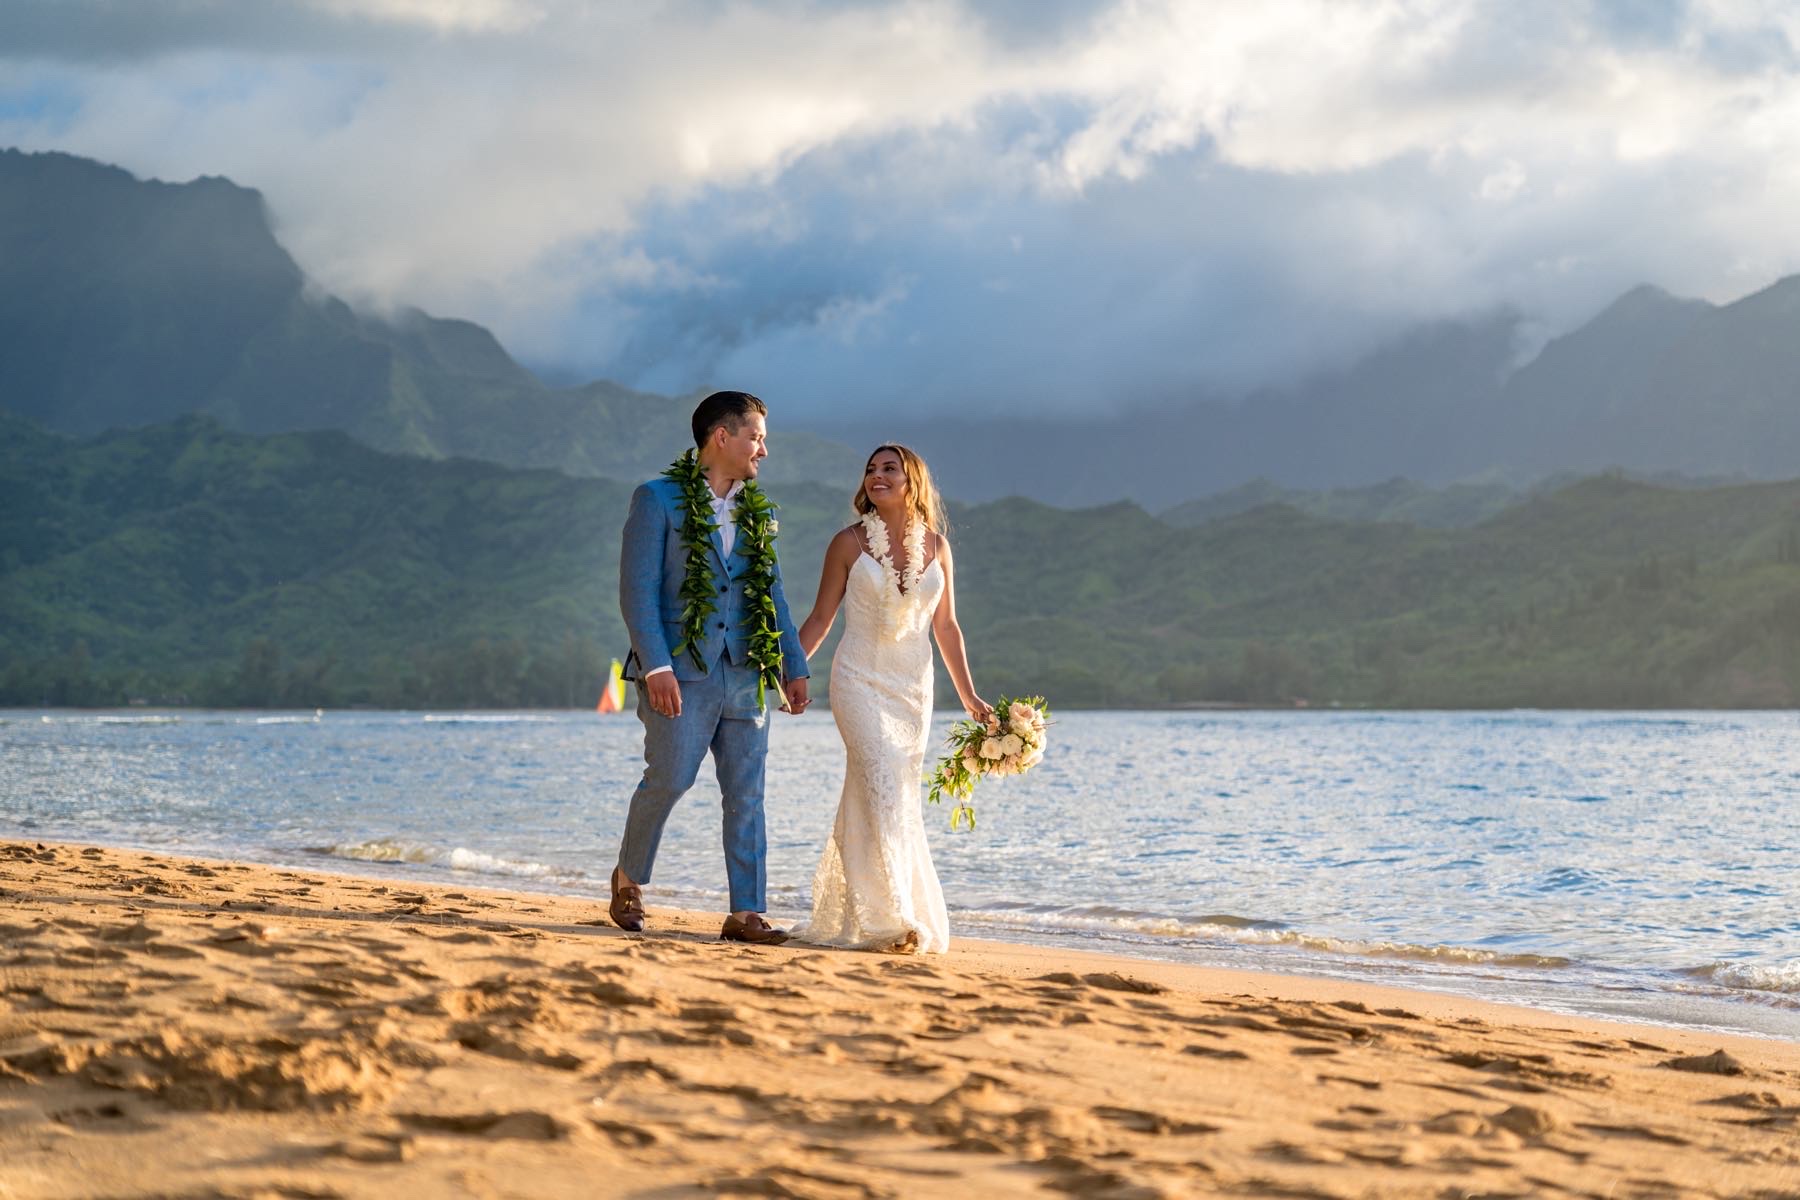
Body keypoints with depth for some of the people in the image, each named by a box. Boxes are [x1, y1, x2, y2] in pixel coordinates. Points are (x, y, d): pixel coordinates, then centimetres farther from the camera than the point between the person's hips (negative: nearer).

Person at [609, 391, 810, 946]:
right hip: (680, 671, -5)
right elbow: (637, 589, -8)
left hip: (745, 674, 5)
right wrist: (656, 666, -16)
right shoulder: (657, 499, -2)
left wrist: (793, 666, 12)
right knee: (670, 777, -11)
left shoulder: (758, 511, 16)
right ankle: (628, 878, 15)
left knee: (746, 794, 1)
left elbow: (772, 594, 19)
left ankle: (746, 914, 2)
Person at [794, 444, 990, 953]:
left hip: (913, 688, 4)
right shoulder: (849, 543, -1)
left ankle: (844, 916, 15)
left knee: (871, 800, 6)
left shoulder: (935, 545, 8)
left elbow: (946, 626, 12)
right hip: (861, 680, -3)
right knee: (882, 788, -18)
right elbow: (820, 619, 4)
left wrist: (969, 696, 11)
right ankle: (889, 918, -19)